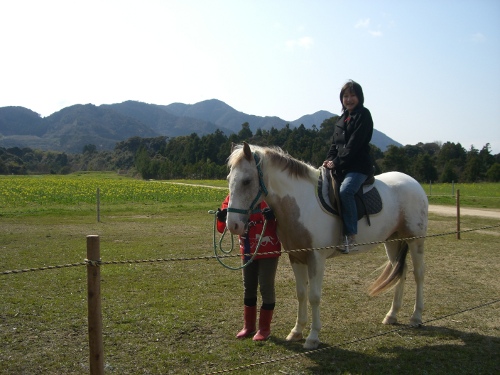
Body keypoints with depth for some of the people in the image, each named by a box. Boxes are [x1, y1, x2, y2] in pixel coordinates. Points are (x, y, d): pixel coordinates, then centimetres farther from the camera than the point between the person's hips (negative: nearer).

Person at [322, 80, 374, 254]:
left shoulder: (363, 115, -3)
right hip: (340, 167, 8)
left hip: (359, 166, -8)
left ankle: (351, 237, -29)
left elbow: (354, 145, -13)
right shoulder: (341, 119, 21)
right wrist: (329, 160, -2)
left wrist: (337, 162, -16)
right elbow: (335, 144, 17)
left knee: (345, 191, -33)